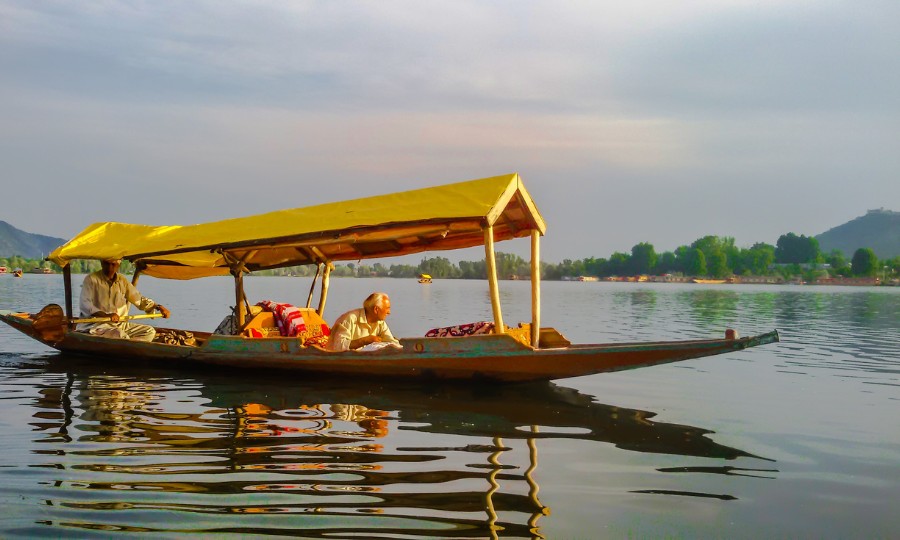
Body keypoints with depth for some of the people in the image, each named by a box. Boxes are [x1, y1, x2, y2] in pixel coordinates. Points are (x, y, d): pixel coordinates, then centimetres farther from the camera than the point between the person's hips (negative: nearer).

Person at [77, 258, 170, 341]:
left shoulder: (123, 280, 13)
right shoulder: (91, 279, -4)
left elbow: (139, 299, 21)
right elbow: (85, 305, -14)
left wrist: (158, 307, 6)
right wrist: (106, 315, -29)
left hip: (120, 324, 7)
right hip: (95, 324, -7)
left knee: (150, 331, -9)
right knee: (120, 335, -36)